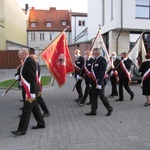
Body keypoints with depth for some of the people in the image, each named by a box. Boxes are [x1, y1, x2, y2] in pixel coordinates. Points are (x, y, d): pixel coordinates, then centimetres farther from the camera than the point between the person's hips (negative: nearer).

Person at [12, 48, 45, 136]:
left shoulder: (29, 61, -19)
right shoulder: (27, 61, 11)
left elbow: (33, 78, -23)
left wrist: (32, 93, -24)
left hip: (30, 90, -10)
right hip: (29, 89, 10)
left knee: (26, 110, -2)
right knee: (34, 107, 18)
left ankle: (22, 130, 8)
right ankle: (41, 124, 31)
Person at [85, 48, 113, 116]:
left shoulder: (102, 60, -15)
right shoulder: (96, 60, 14)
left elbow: (102, 73, -21)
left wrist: (99, 83, -24)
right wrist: (91, 82, 16)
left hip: (98, 83, -9)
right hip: (94, 82, 9)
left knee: (102, 96, 2)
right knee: (94, 97, 12)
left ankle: (110, 109, 19)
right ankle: (93, 111, 20)